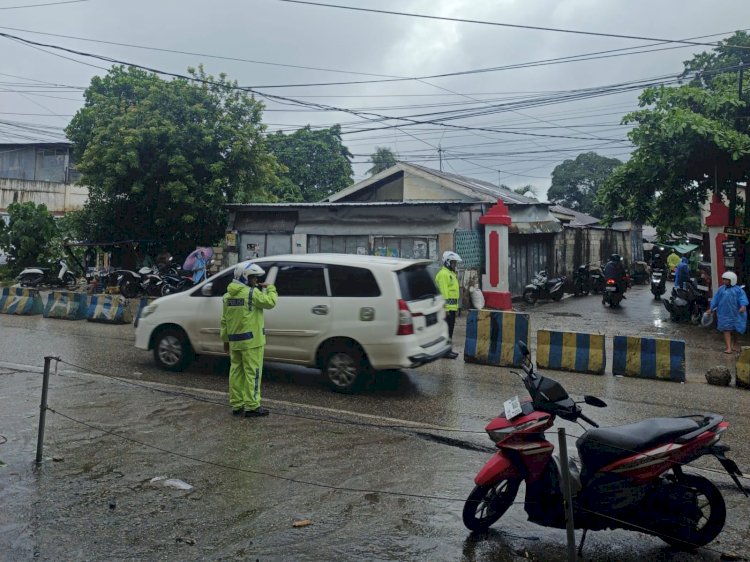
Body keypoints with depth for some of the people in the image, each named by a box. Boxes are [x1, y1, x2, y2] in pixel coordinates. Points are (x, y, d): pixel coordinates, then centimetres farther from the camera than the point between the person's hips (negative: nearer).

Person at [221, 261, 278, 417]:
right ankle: (252, 407, -1)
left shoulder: (227, 296, 12)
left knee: (236, 372, 13)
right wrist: (270, 289, 7)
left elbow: (224, 321, 14)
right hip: (251, 340, -8)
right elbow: (270, 302, -10)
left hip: (234, 341, 8)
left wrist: (225, 339, 19)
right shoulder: (252, 293, -13)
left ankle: (236, 405, 18)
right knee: (252, 373, -3)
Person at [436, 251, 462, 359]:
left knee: (450, 329, 14)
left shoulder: (451, 273, 20)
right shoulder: (443, 274, -14)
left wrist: (456, 306, 23)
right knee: (447, 329, -8)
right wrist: (445, 307, -25)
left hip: (452, 307, 10)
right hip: (447, 308, -10)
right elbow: (443, 292, -21)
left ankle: (448, 349, 21)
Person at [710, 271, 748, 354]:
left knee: (735, 329, 12)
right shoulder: (721, 289, 5)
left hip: (735, 312, 0)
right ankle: (729, 347, -11)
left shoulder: (738, 289, -1)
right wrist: (712, 308, 10)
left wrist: (743, 306, -29)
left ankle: (734, 344, 33)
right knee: (726, 329, -7)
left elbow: (742, 298, -12)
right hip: (724, 313, 1)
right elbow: (716, 299, 10)